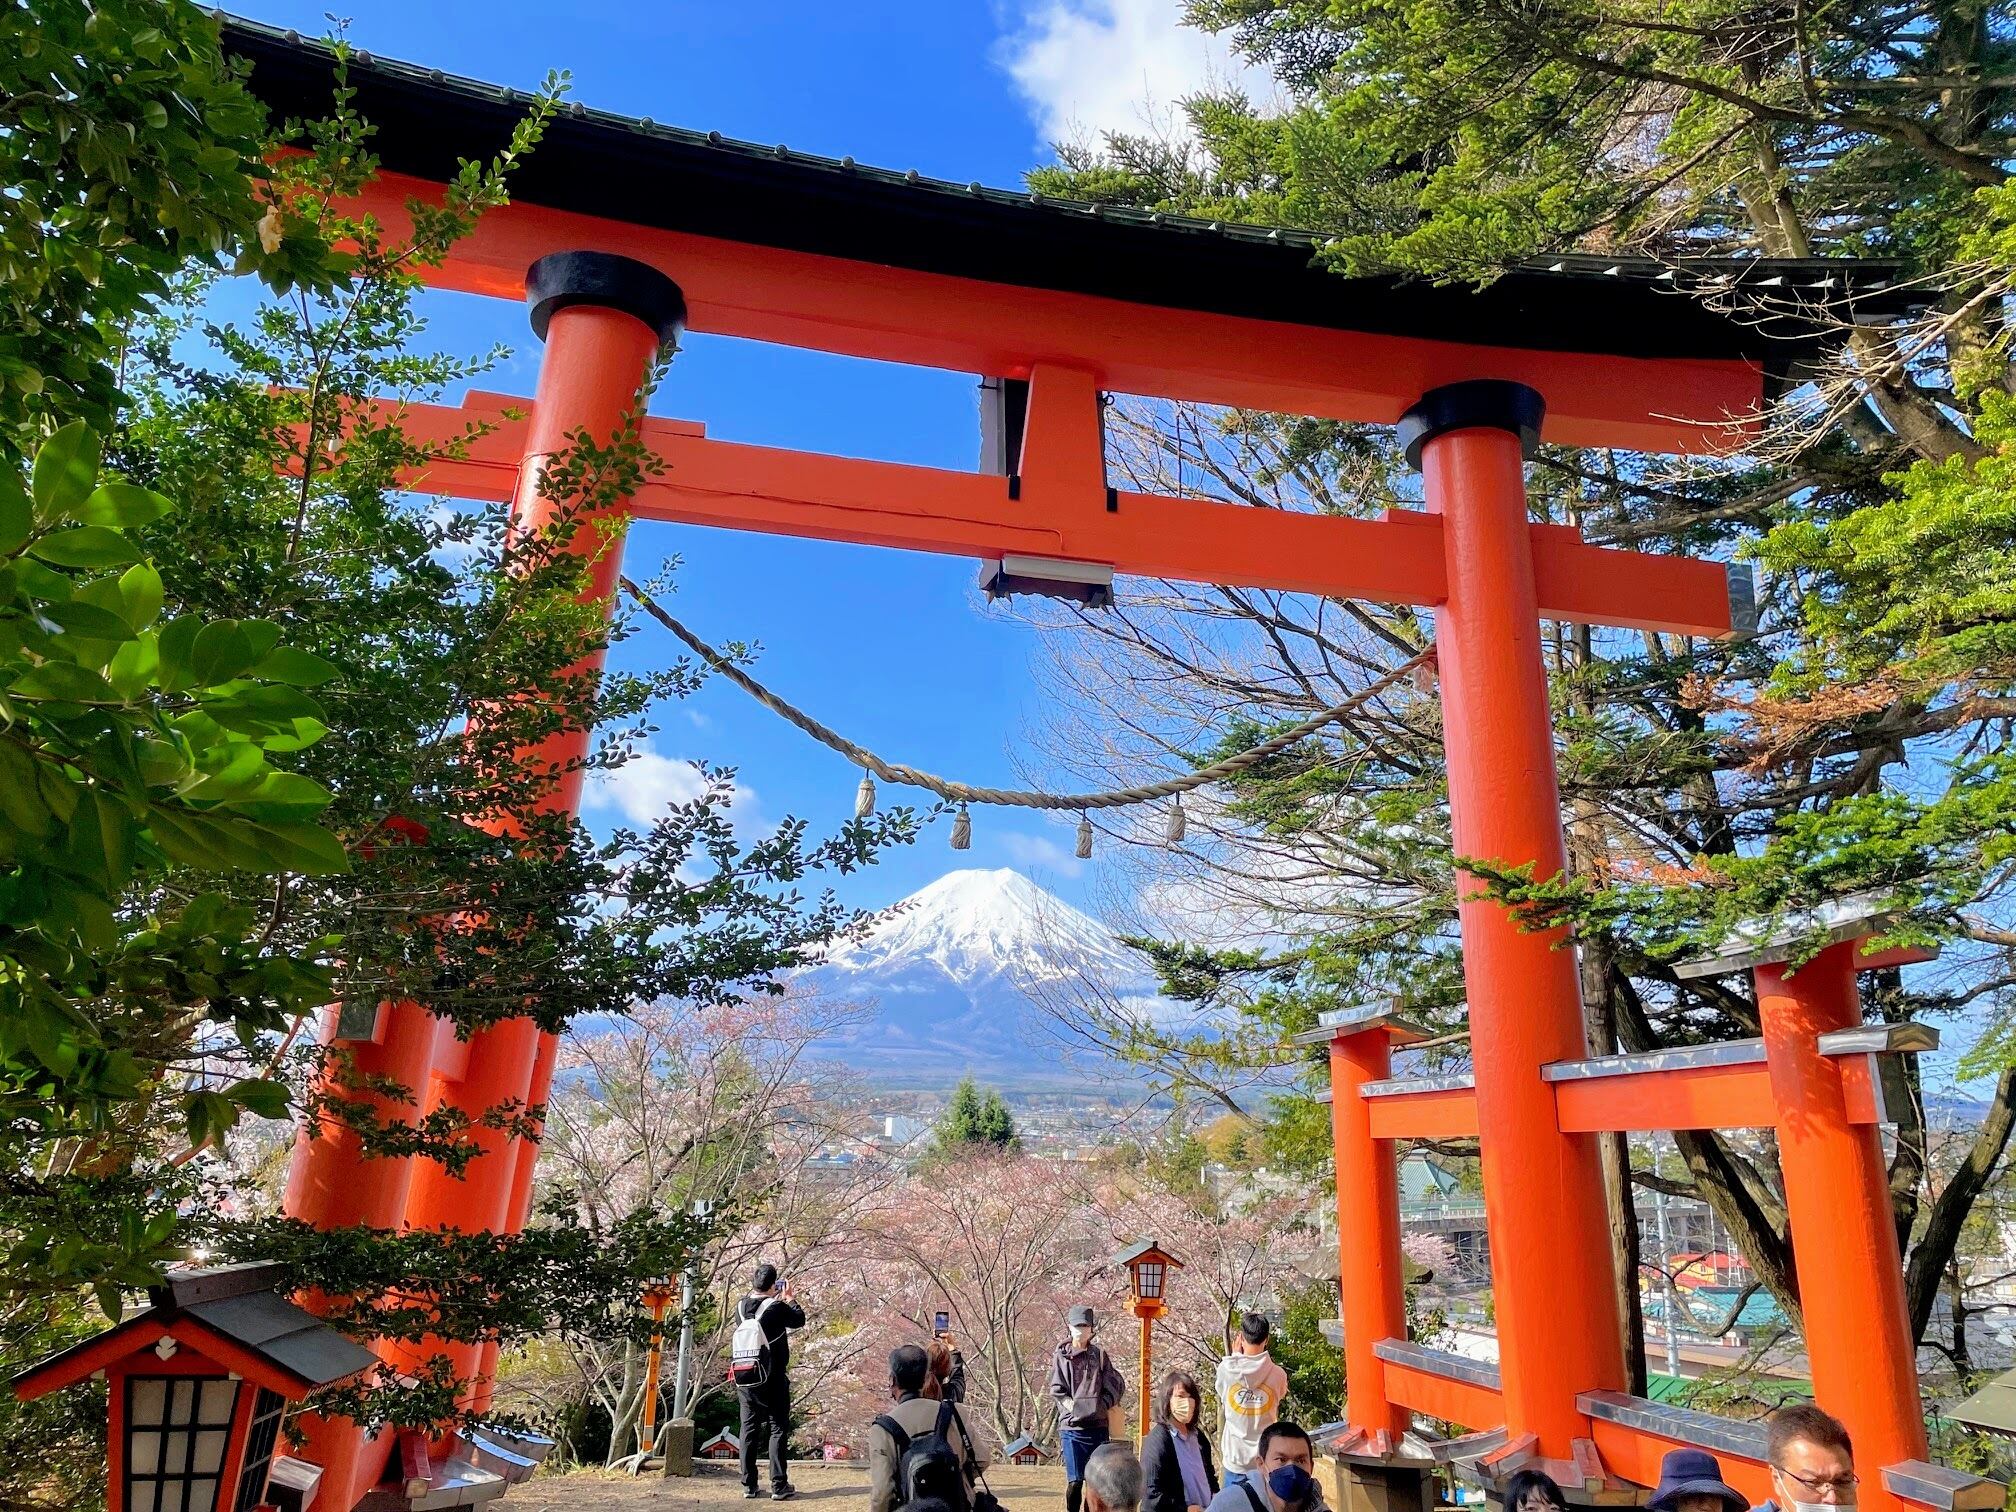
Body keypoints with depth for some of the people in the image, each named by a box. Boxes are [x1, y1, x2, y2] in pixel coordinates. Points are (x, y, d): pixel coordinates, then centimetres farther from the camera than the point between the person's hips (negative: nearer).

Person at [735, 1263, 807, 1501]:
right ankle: (779, 1486, 2)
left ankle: (749, 1486, 14)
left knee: (749, 1430, 11)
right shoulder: (777, 1308, -16)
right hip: (772, 1381, -5)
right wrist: (789, 1298, 15)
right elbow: (800, 1320, 0)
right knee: (779, 1430, 3)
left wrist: (773, 1299, 22)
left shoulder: (741, 1307, -1)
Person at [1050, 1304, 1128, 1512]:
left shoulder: (1100, 1355, 10)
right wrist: (1072, 1406, -12)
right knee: (1075, 1480, -7)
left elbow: (1117, 1385, 5)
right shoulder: (1061, 1356, 5)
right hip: (1072, 1426, -2)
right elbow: (1056, 1390, 0)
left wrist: (1102, 1405, -5)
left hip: (1098, 1425, 2)